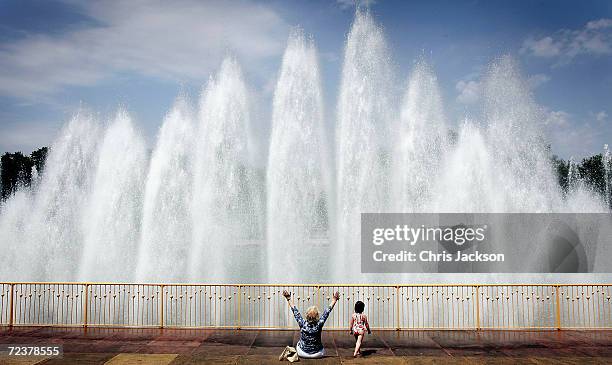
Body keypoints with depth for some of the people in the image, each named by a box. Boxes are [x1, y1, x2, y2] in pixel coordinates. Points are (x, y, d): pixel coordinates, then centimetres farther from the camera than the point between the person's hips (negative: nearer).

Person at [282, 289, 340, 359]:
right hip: (317, 354, 0)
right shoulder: (319, 325, -24)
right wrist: (334, 300, -6)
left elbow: (295, 311, -14)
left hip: (302, 353, 1)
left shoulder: (302, 324, -23)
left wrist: (289, 298, -4)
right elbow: (327, 312, -15)